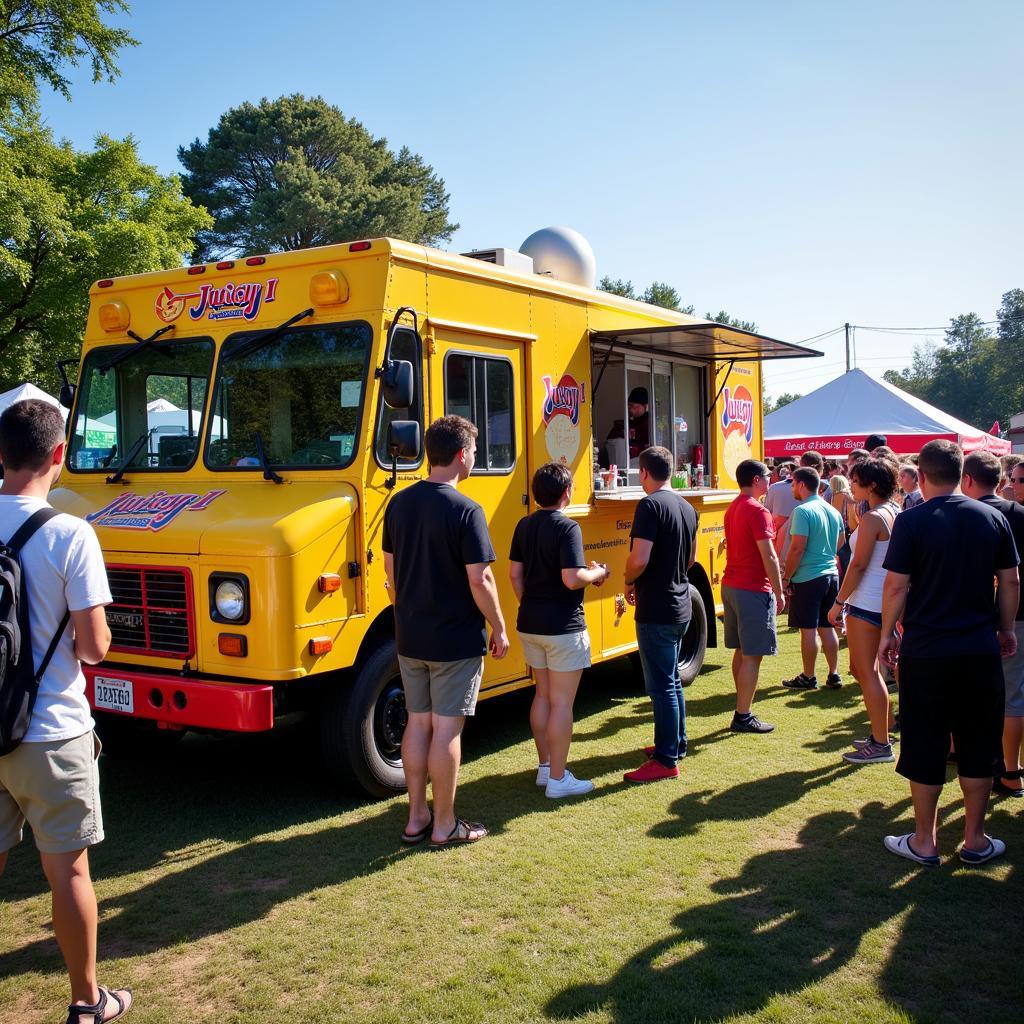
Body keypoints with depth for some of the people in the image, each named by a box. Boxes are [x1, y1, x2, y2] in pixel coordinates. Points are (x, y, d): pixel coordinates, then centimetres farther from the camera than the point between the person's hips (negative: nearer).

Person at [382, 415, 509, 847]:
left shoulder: (399, 503, 4)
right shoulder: (465, 510, -17)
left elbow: (391, 569, 12)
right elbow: (479, 580, -18)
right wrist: (499, 629, -6)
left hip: (409, 638, 7)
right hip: (456, 641, -6)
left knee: (417, 722, 15)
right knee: (447, 729, 2)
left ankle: (416, 818, 24)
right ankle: (444, 825, 13)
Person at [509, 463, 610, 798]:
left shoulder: (524, 526, 6)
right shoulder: (567, 527, -16)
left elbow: (515, 574, 10)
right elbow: (572, 579, -23)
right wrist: (598, 573, -5)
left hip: (530, 625, 8)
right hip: (562, 627, -7)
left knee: (543, 695, 18)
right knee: (562, 702, 1)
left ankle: (544, 767, 28)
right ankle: (558, 779, 8)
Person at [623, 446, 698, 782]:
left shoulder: (649, 505, -18)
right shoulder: (687, 508, 9)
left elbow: (639, 559, -26)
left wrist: (629, 582, -7)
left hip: (656, 611, -9)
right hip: (680, 606, 9)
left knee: (661, 686, -3)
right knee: (672, 680, 20)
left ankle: (666, 761, 3)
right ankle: (676, 743, 32)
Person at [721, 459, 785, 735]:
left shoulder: (733, 508, 13)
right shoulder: (757, 511, -15)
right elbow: (768, 556, -17)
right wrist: (779, 592, -10)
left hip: (731, 585, 9)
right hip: (753, 589, -9)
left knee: (741, 651, 15)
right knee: (752, 655, -4)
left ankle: (743, 709, 22)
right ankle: (743, 717, -1)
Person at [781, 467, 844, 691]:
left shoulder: (802, 511, -16)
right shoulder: (833, 511, 10)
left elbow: (797, 548, -20)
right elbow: (838, 545, 19)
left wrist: (786, 577, -12)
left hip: (808, 578, -8)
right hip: (831, 575, 8)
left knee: (808, 629, 1)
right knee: (827, 627, 14)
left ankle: (808, 678, 9)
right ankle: (834, 675, 17)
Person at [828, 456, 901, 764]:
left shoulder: (872, 518, -17)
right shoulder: (894, 513, 11)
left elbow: (859, 565, -19)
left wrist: (839, 602, -13)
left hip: (866, 602, -10)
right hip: (883, 600, 10)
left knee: (867, 672, -2)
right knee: (862, 669, 18)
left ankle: (881, 745, 3)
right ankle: (880, 734, 26)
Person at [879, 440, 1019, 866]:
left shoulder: (912, 521, -11)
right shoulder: (993, 518, 1)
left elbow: (897, 585, -11)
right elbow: (1010, 581, 6)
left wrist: (887, 632, 2)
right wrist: (1006, 628, 18)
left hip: (925, 651, -3)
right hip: (981, 651, 3)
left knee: (925, 749, 7)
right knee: (978, 748, 14)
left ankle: (923, 842, 17)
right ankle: (975, 839, 23)